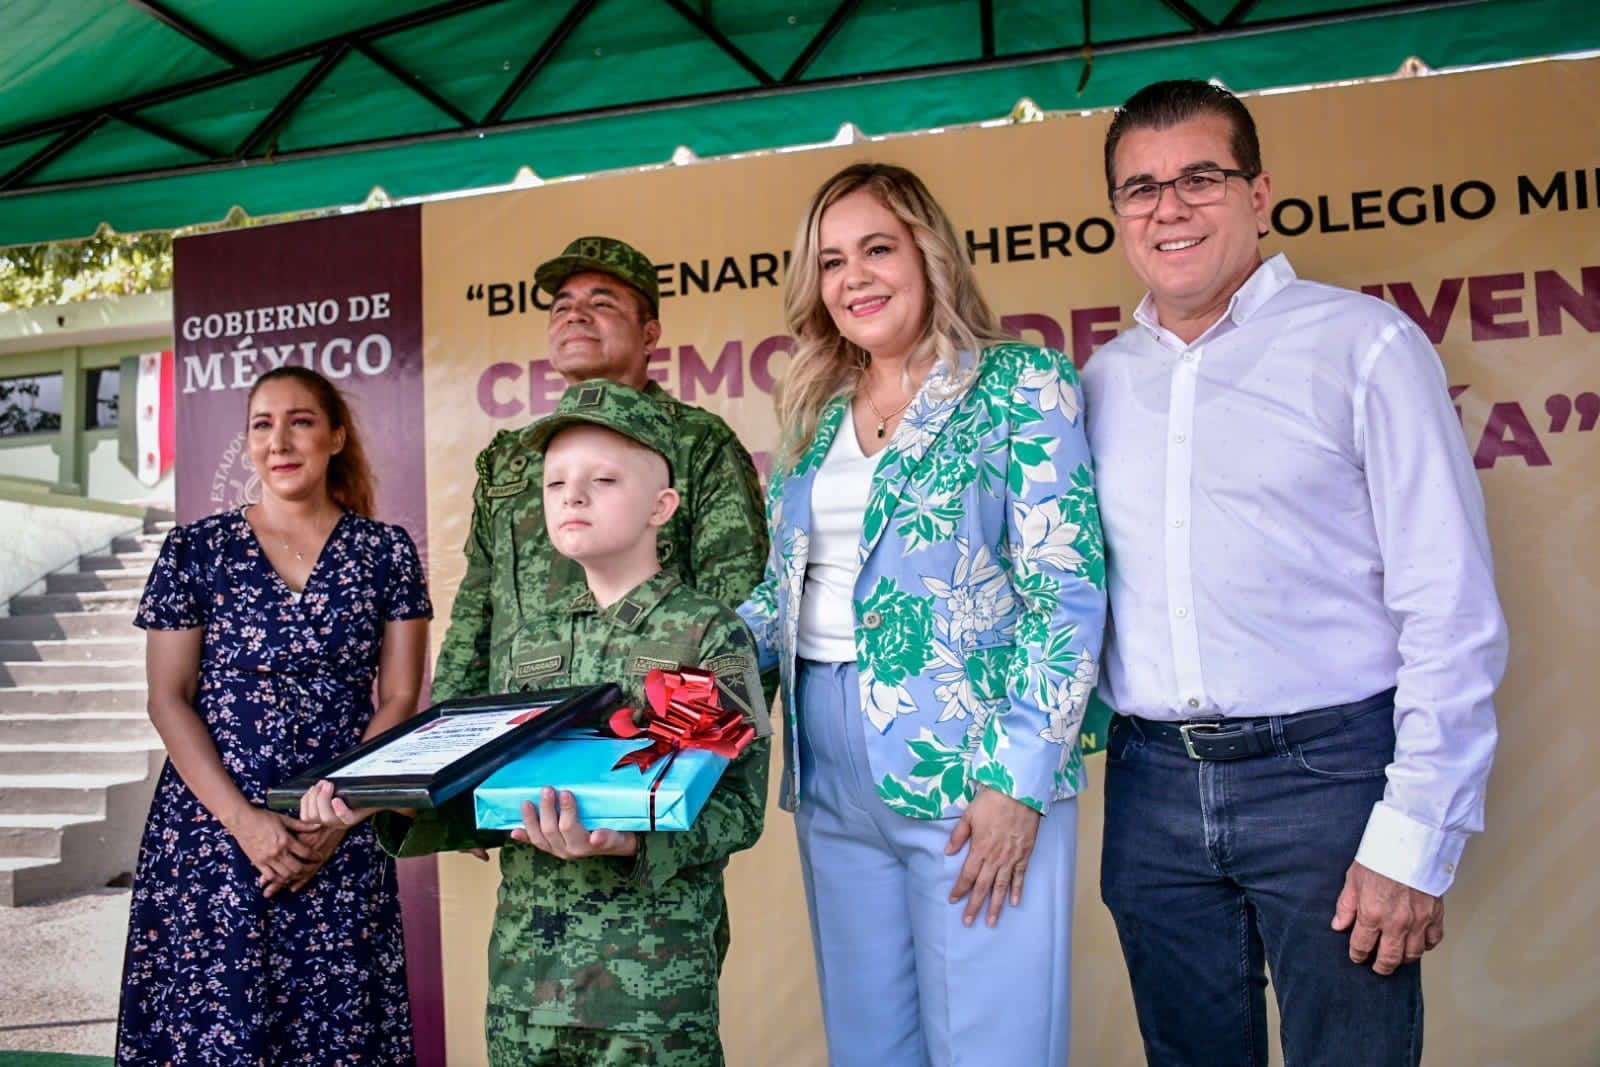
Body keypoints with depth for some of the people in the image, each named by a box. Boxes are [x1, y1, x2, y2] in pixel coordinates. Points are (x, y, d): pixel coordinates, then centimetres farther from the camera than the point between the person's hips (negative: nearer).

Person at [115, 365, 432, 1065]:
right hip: (208, 833, 0)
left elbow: (398, 699, 1)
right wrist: (245, 822, -12)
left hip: (342, 842, 0)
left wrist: (337, 816, -10)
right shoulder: (196, 549, 3)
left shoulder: (386, 552, 3)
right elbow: (168, 699, -1)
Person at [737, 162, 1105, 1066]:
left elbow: (1067, 594, -10)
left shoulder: (1021, 386, -4)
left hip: (970, 776, -5)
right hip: (831, 776, 6)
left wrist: (1018, 781, -16)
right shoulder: (817, 417, 13)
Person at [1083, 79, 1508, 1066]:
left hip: (1326, 770, -4)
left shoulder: (1364, 344, -4)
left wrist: (1416, 837, -12)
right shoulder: (1099, 383, 9)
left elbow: (1451, 609, -8)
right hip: (1152, 782, 4)